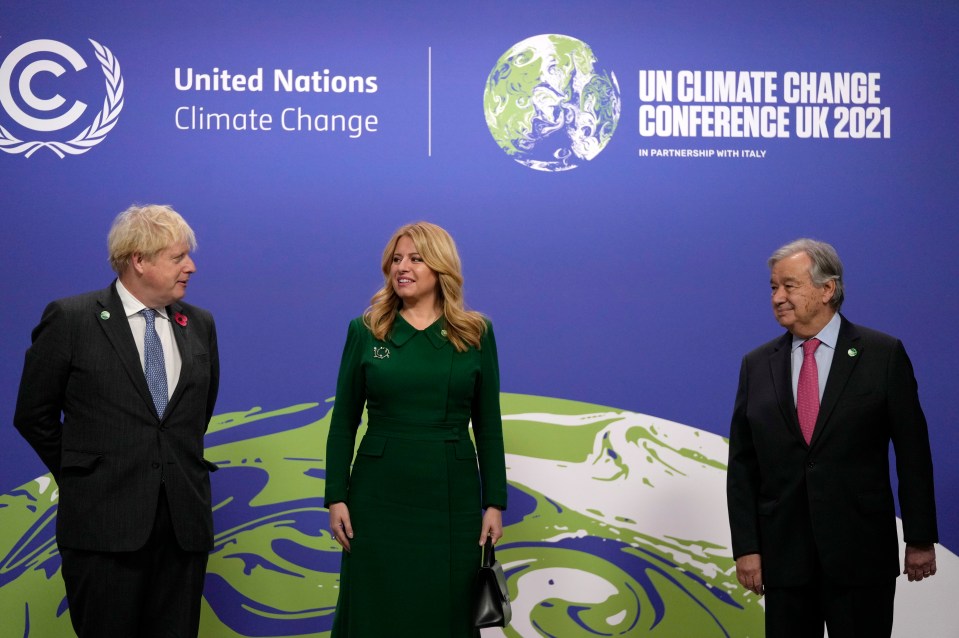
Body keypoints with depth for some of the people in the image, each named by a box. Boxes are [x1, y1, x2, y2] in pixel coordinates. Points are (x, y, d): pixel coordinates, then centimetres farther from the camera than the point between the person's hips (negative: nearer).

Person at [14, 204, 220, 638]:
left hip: (184, 520, 4)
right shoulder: (70, 319, -4)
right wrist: (78, 474, 8)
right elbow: (33, 414, 3)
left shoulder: (199, 325, 9)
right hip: (105, 522, -4)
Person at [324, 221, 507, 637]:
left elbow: (488, 426, 4)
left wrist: (495, 503, 0)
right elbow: (343, 422, 3)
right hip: (379, 496, 0)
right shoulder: (366, 331, 2)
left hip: (452, 499, 0)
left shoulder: (476, 334, 2)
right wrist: (336, 497, -2)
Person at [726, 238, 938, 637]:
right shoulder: (757, 365, 7)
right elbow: (742, 465, 6)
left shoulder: (883, 355, -2)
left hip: (861, 554, -2)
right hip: (783, 555, 3)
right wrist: (746, 547, 0)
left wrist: (921, 539, -1)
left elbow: (912, 454, 0)